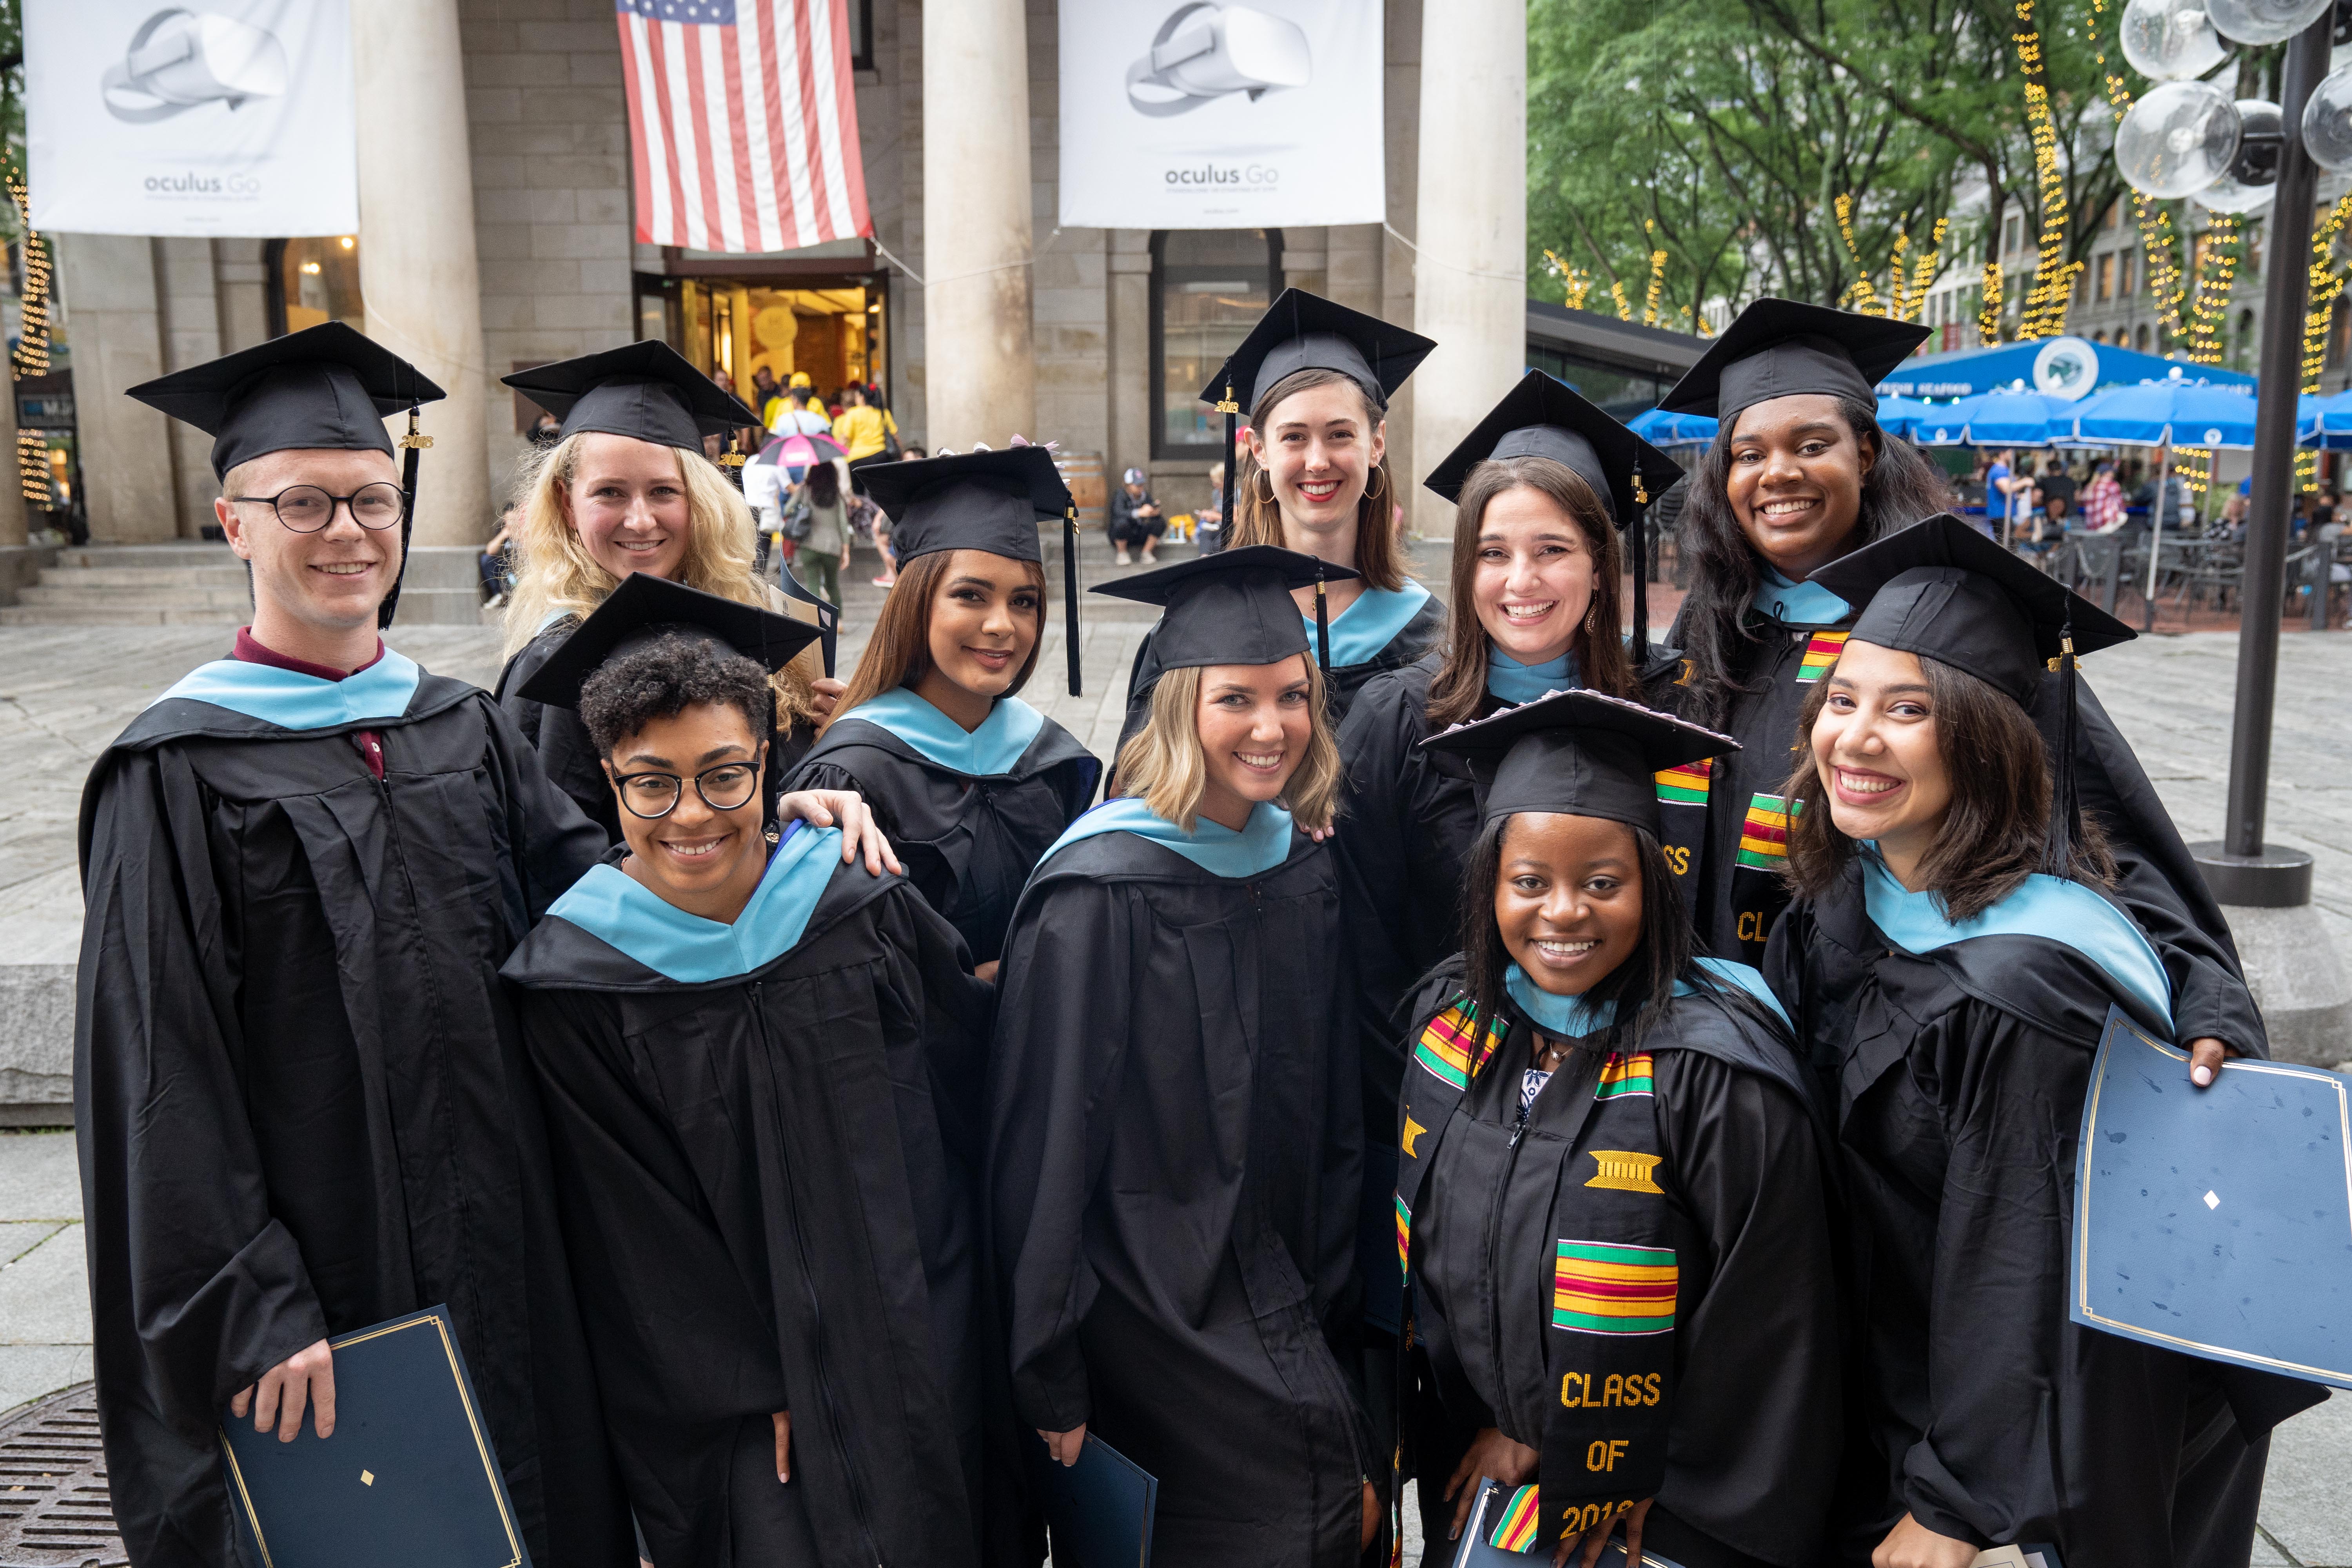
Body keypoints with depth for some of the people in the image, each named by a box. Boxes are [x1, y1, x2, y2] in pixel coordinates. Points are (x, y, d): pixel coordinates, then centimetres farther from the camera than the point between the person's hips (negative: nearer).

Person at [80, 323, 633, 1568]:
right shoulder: (177, 776, -8)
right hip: (325, 1282, -4)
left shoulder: (467, 730, 7)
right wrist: (248, 1312, -15)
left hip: (505, 1257, 5)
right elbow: (161, 1076, -11)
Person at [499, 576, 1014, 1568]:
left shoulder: (865, 908, -8)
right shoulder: (575, 978, -12)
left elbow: (973, 1094, 2)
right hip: (735, 1388, -2)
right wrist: (758, 1384, -8)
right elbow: (637, 1232, -7)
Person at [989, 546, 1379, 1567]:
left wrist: (1331, 1313, 10)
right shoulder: (1102, 893, -17)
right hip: (1149, 1282, -6)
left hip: (1268, 1275, 6)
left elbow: (1331, 1118, 10)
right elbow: (1047, 1141, -15)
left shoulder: (1304, 875, 3)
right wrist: (1051, 1377, -12)